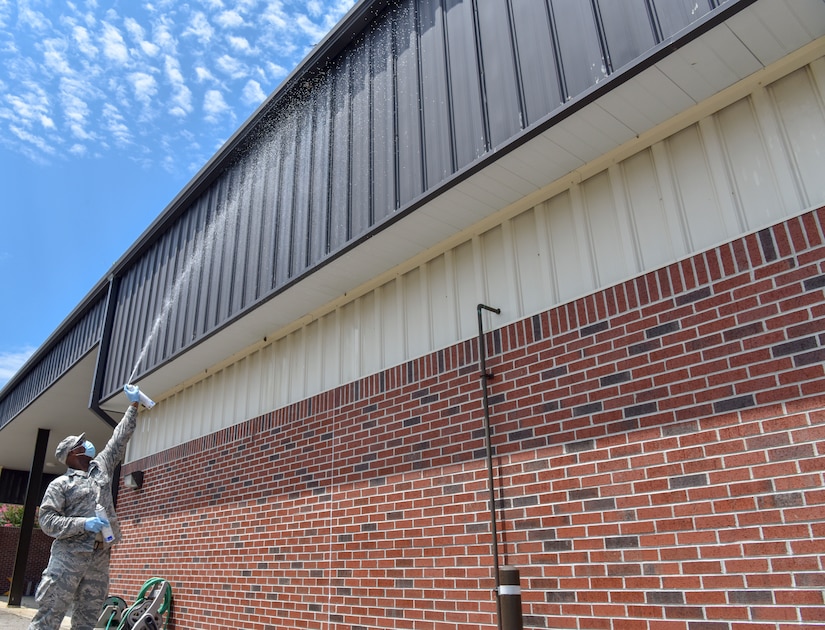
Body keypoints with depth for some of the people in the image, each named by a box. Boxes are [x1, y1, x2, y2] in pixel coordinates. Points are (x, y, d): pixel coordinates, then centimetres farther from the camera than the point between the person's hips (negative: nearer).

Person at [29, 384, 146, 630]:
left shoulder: (102, 466, 15)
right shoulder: (60, 484, 0)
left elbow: (119, 439, 19)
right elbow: (47, 520, -6)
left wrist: (133, 405, 20)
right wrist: (83, 524, -18)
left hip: (100, 558, 5)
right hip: (69, 556, -5)